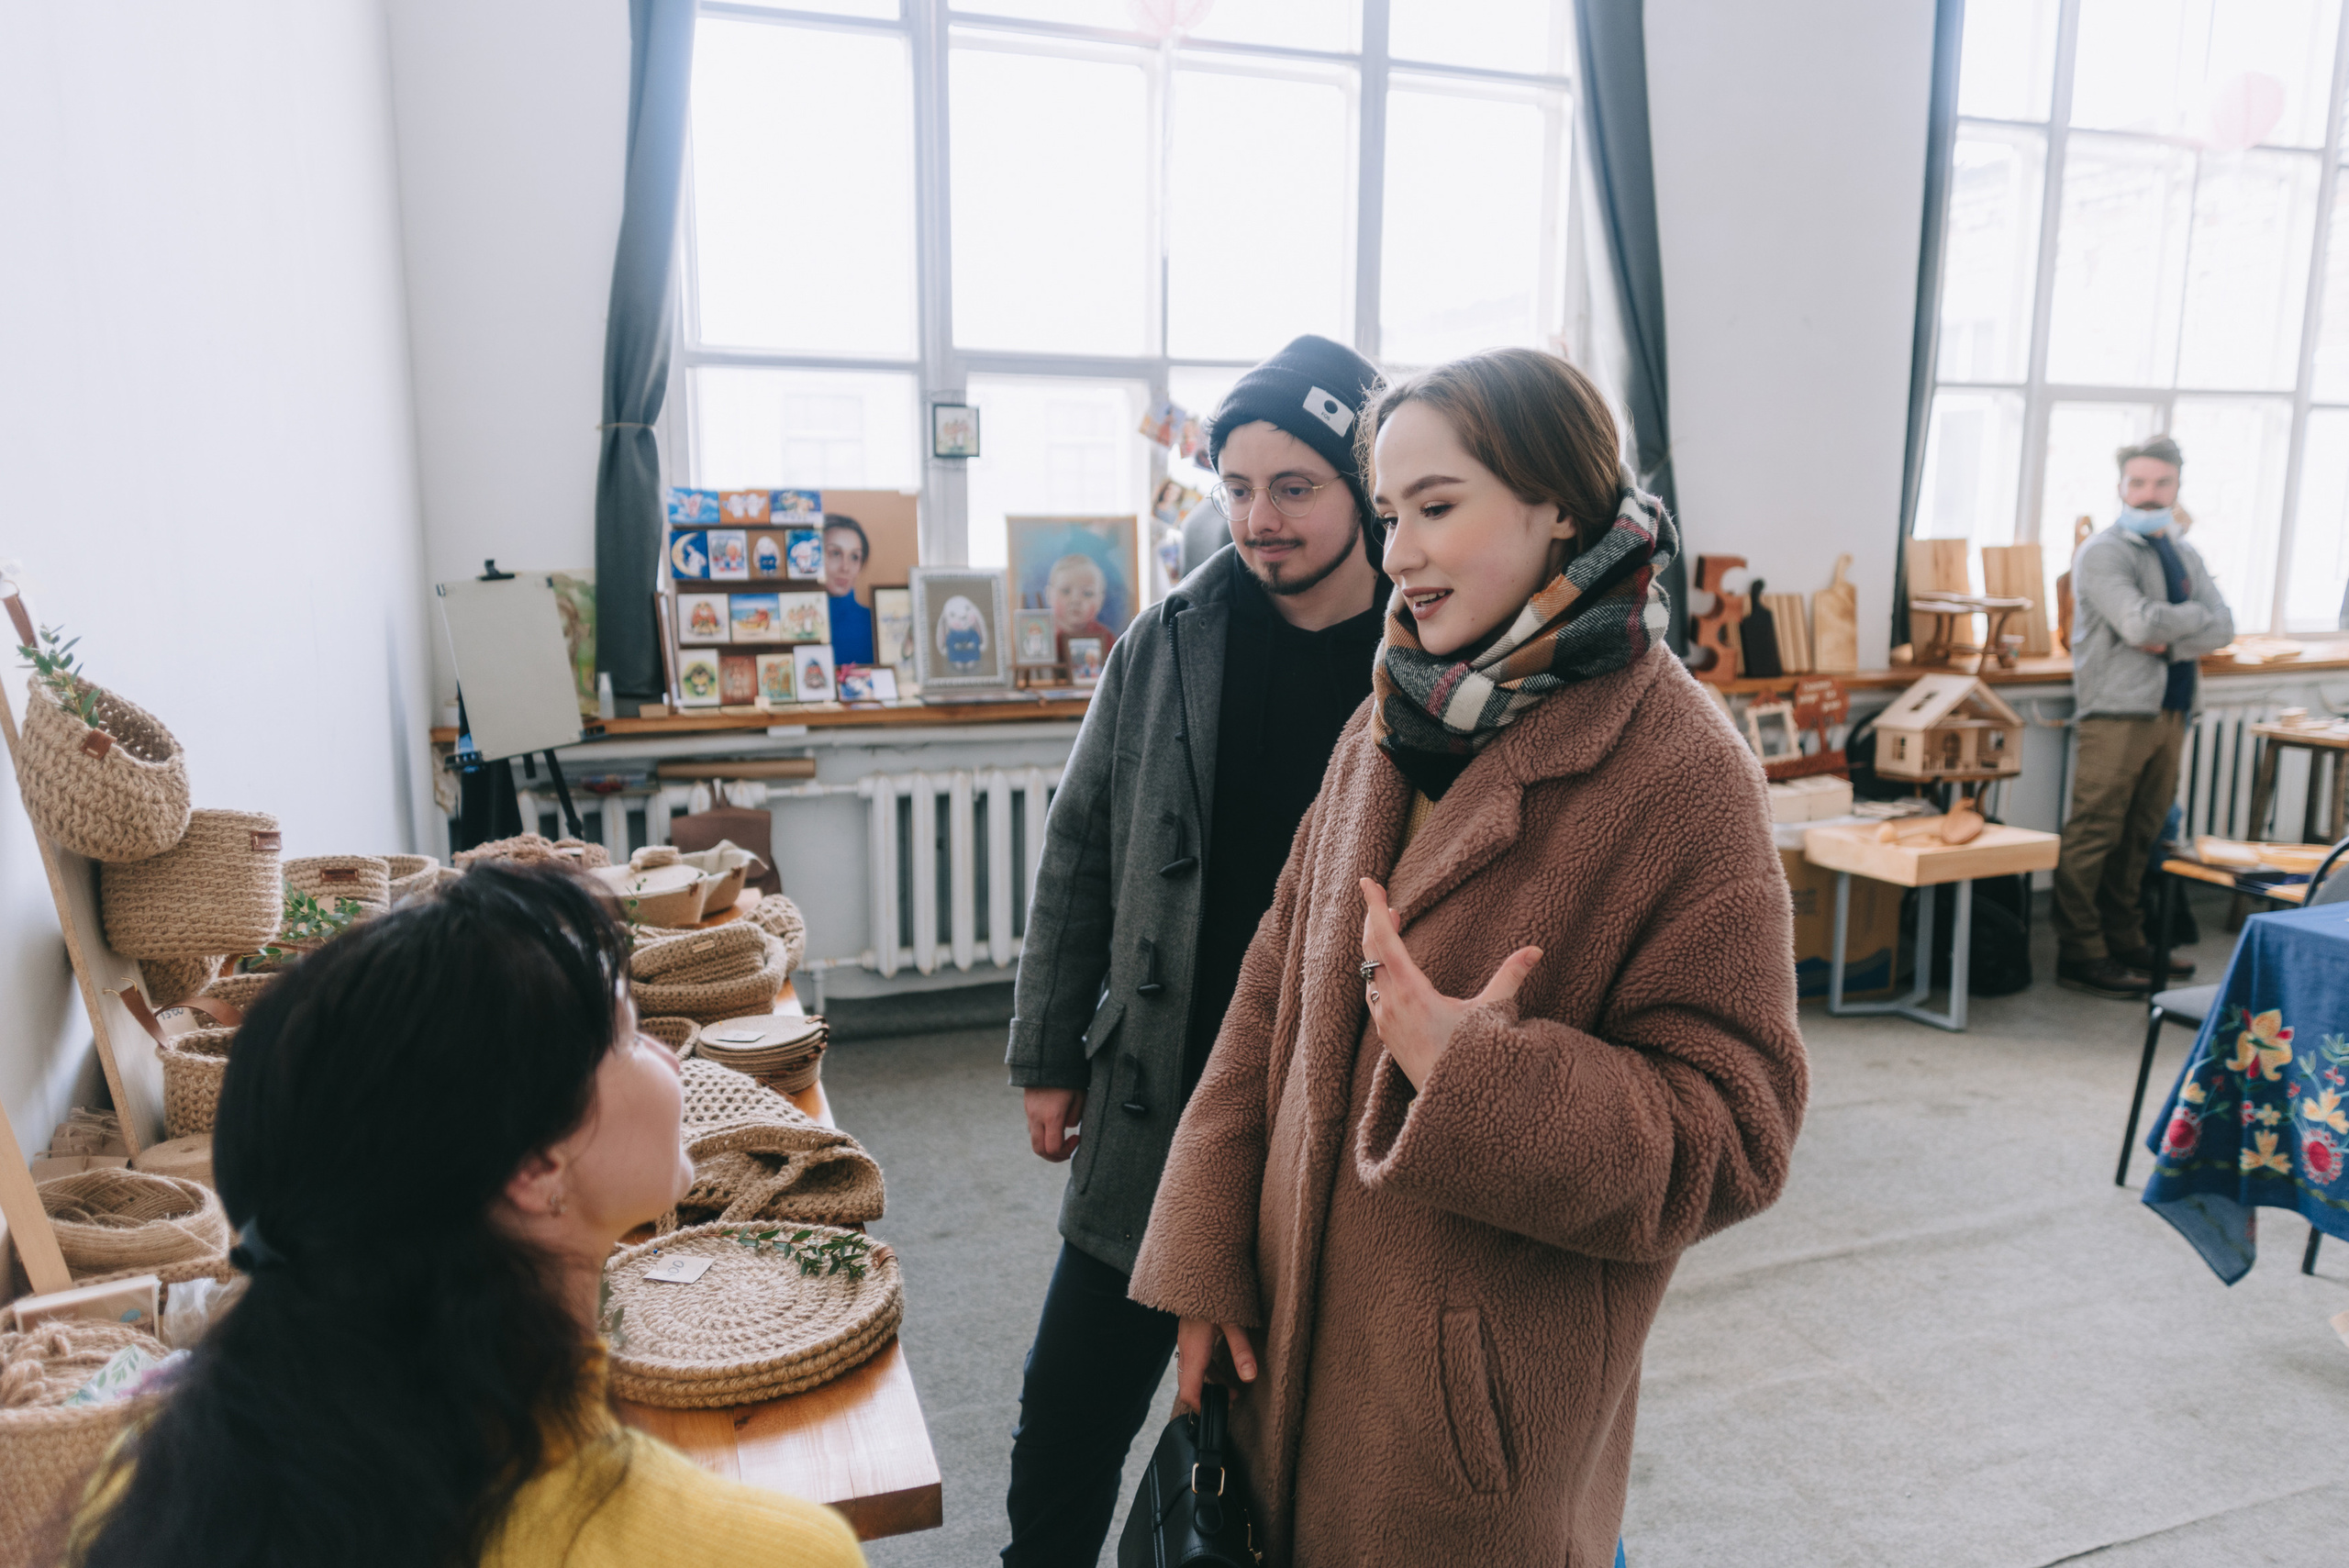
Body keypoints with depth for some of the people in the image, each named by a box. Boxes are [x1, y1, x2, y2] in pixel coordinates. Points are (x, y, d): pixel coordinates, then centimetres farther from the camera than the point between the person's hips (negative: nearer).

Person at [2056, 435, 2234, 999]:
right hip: (2118, 711, -7)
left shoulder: (2184, 555, 19)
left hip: (2171, 710, 7)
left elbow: (2223, 629, 7)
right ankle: (2080, 954, -4)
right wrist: (2196, 616, -1)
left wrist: (2169, 638, -11)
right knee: (2093, 835, -7)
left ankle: (2124, 941, 20)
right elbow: (2139, 623, -18)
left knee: (2139, 836, 12)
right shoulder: (2103, 551, -5)